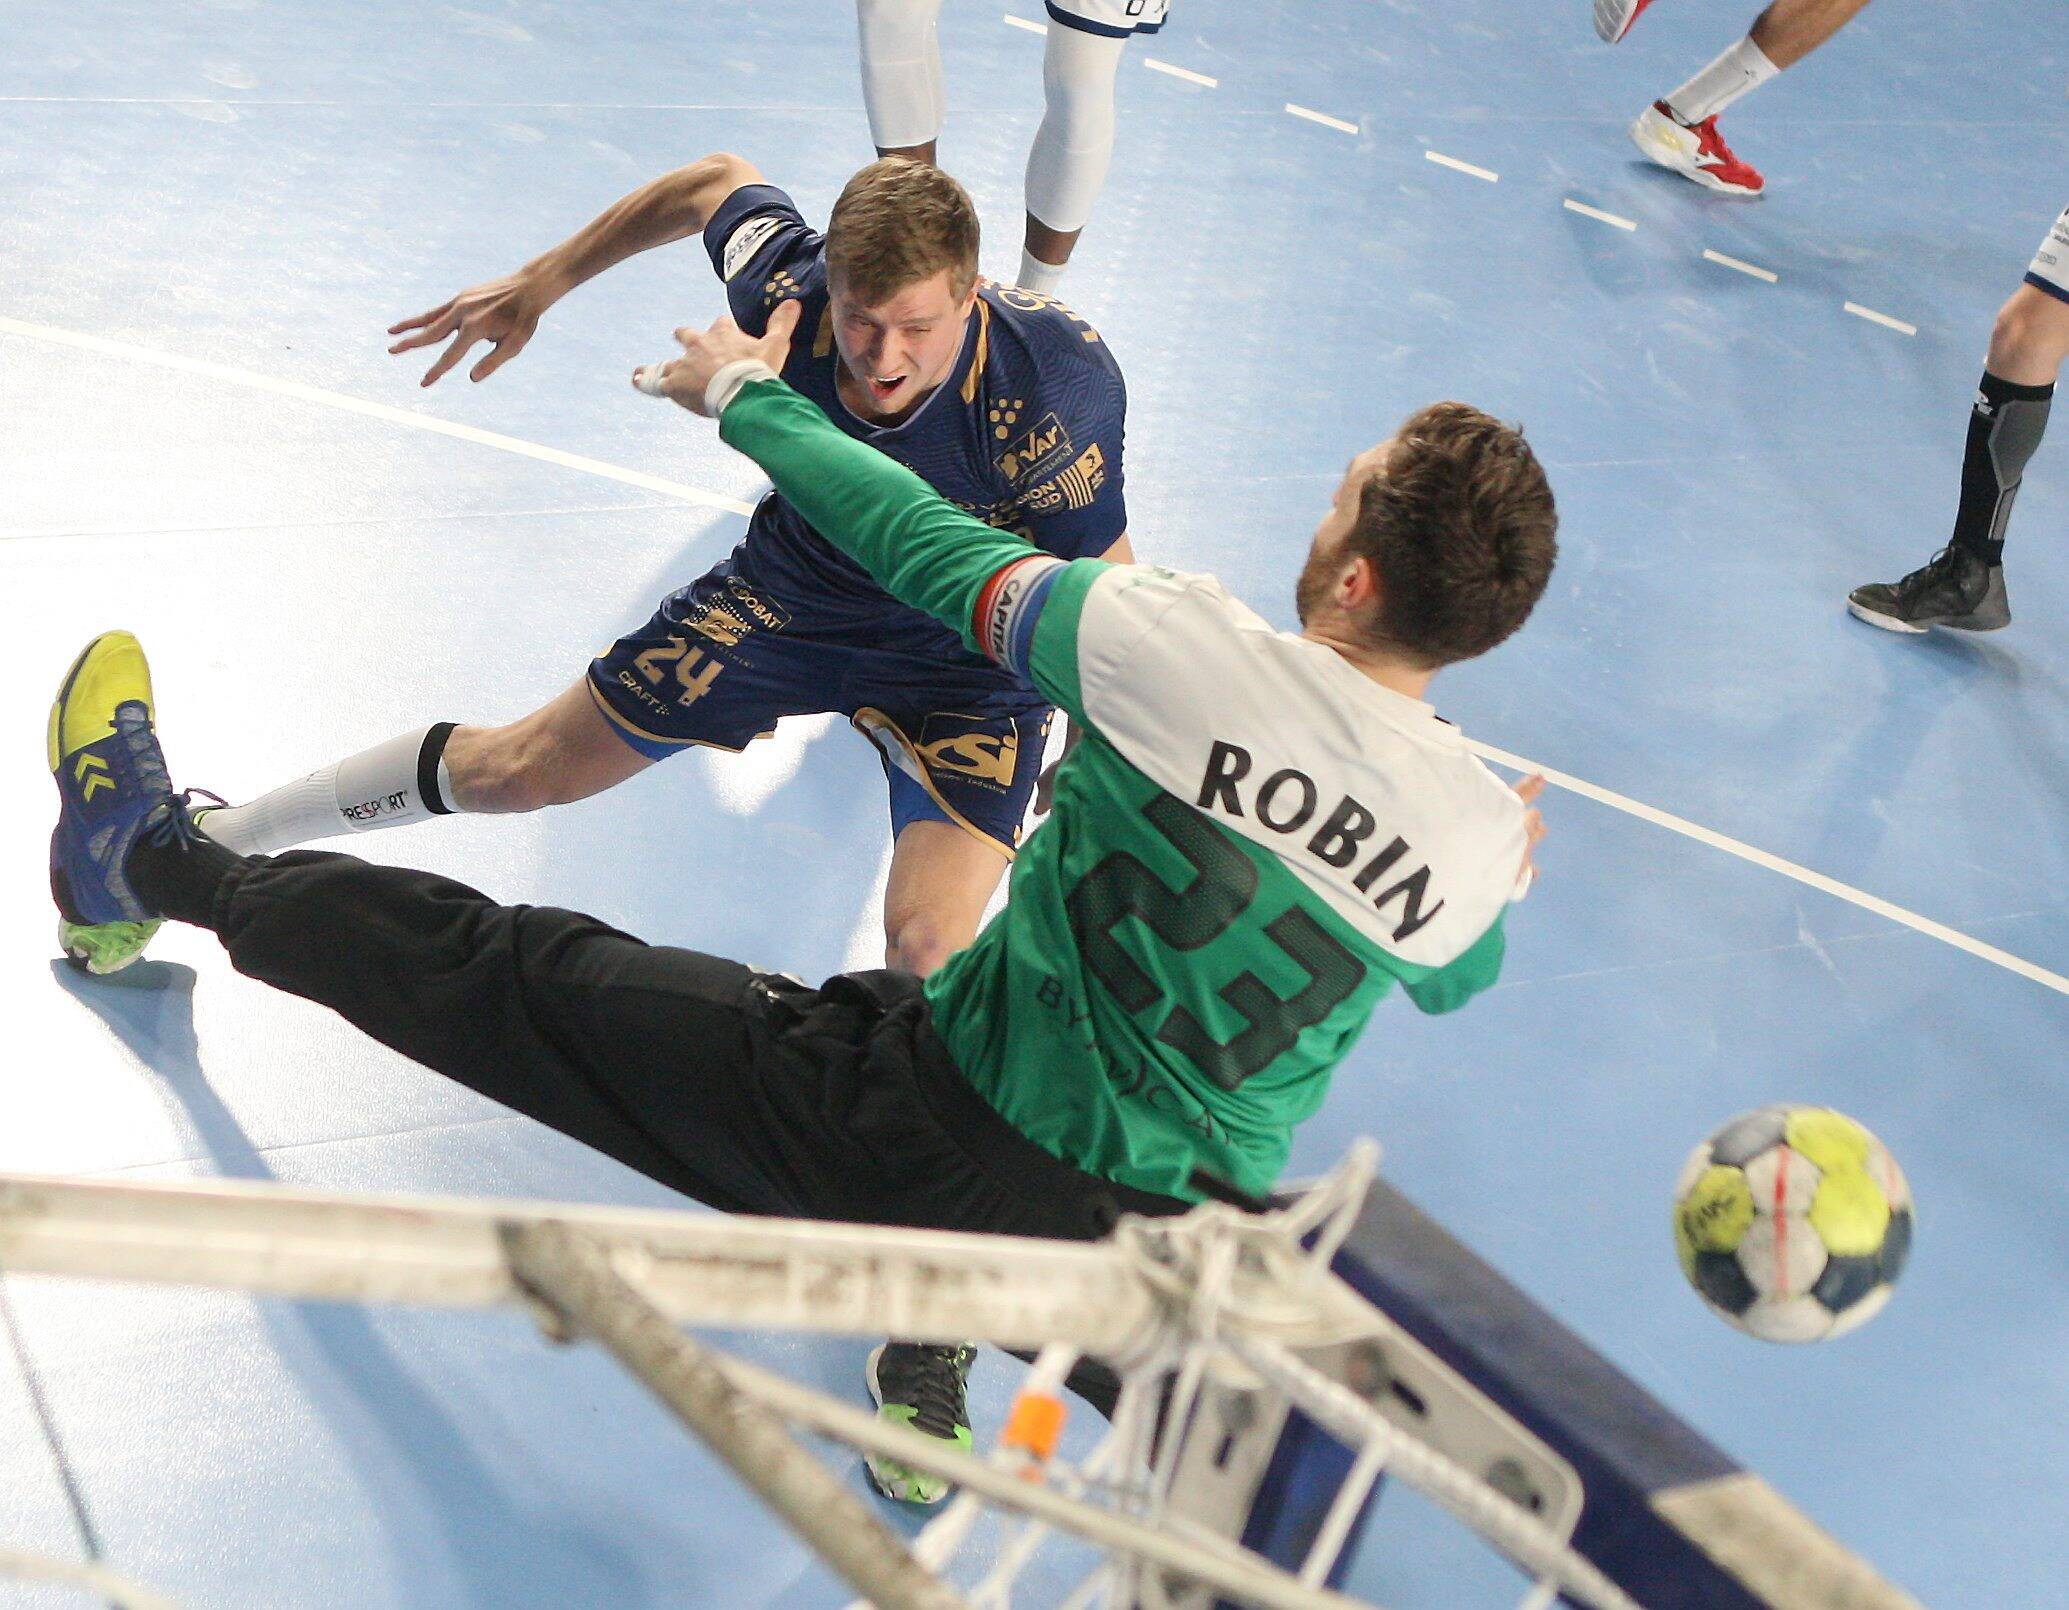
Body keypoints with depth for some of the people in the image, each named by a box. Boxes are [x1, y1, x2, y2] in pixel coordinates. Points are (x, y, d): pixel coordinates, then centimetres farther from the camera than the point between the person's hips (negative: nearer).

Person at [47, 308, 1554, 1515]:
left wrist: (748, 394, 12)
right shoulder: (1480, 832, -7)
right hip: (1160, 1267, 2)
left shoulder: (1188, 650, -19)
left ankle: (150, 862, 28)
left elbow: (934, 551, -4)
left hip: (917, 1141, -2)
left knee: (514, 973, 13)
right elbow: (1453, 983, 17)